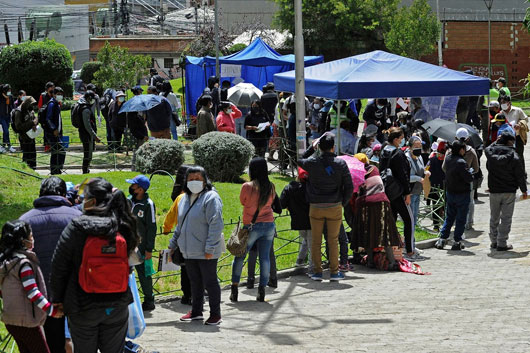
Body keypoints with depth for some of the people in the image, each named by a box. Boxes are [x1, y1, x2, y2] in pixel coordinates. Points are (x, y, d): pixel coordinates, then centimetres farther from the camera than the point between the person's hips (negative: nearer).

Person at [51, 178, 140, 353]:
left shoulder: (77, 227, -14)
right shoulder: (122, 227, -3)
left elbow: (59, 266, -9)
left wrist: (57, 298, 1)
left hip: (82, 306, -3)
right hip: (117, 305, 3)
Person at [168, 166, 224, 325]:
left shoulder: (210, 198, -12)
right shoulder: (185, 199, 13)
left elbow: (216, 225, -18)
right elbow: (180, 225, 23)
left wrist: (209, 249, -21)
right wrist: (173, 244, 19)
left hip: (206, 253, -7)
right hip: (189, 251, 7)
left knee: (210, 282, 1)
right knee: (195, 282, 16)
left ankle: (215, 314, 10)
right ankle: (196, 312, 27)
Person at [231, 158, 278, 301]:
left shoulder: (247, 187, -12)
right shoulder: (271, 187, -1)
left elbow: (242, 201, 4)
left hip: (252, 226, -3)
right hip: (269, 225, 3)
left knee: (239, 256, 9)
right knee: (265, 257, 6)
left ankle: (234, 288, 10)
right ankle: (262, 290, 3)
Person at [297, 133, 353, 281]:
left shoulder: (312, 163, -6)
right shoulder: (340, 163, -7)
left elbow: (299, 161, 18)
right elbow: (349, 187, -5)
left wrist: (312, 148, 20)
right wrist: (343, 202, 8)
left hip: (316, 207, 1)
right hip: (335, 207, 0)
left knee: (316, 241, 8)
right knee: (333, 241, 7)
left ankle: (317, 272, 9)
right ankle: (334, 272, 9)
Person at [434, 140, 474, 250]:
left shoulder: (448, 158, -2)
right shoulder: (461, 162, -23)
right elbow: (469, 178, -22)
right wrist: (470, 172, 0)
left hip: (450, 192, 7)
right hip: (462, 193, -7)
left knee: (449, 217, 17)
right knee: (461, 219, 4)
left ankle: (442, 239, 13)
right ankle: (457, 242, 6)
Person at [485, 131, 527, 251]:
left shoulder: (490, 153, -6)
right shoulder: (513, 156, -13)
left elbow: (487, 149, 22)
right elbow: (520, 175, -8)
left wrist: (496, 142, 17)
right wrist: (524, 190, 2)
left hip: (494, 191, 3)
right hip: (509, 191, -3)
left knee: (494, 218, 16)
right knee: (506, 218, 3)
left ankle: (494, 241, 23)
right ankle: (502, 243, 1)